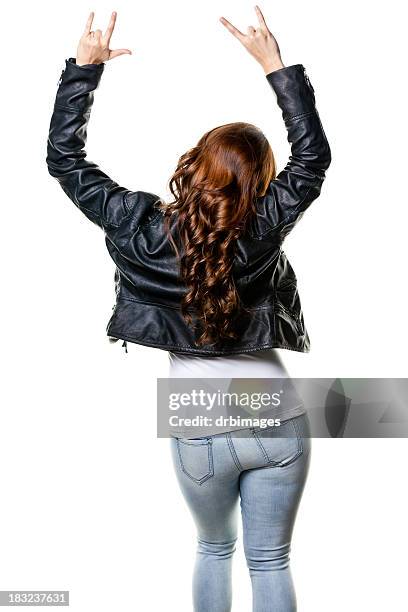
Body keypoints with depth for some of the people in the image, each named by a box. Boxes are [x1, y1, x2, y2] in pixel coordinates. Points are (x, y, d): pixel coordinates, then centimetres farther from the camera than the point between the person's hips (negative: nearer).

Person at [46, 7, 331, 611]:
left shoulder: (140, 226, -12)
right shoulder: (262, 229, -13)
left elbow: (64, 158, -3)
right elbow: (313, 153, -1)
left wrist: (84, 66, 0)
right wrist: (275, 64, -1)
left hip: (200, 431, 1)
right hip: (278, 421, 0)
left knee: (214, 548, 26)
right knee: (270, 561, 14)